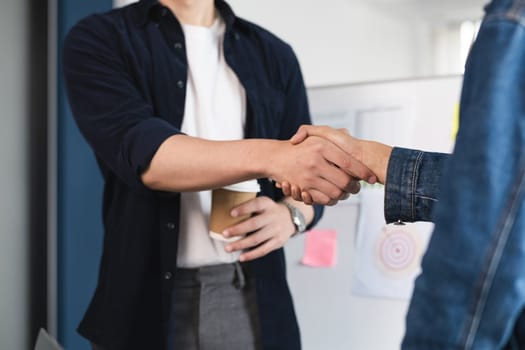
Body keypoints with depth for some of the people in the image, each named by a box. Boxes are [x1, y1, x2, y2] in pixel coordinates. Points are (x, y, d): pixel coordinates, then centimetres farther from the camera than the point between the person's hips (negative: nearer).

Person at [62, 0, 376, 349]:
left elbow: (310, 182, 8)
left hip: (253, 298, 3)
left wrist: (290, 215, -15)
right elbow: (138, 150, -20)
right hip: (146, 296, -2)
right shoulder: (98, 39, -2)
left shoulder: (274, 54, 8)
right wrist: (271, 155, -33)